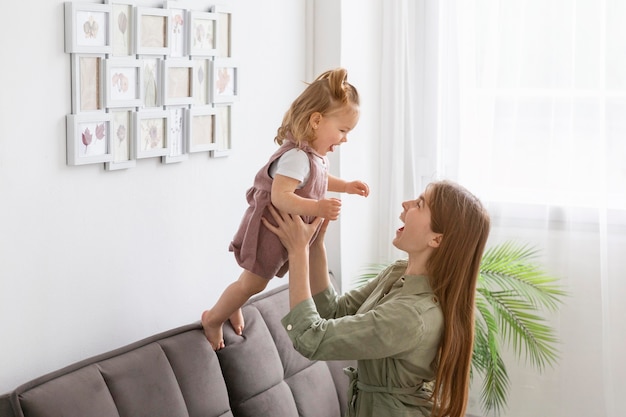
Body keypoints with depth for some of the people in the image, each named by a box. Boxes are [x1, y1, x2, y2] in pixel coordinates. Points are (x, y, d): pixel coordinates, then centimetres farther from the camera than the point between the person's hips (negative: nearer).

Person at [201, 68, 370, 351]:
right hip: (269, 230, -9)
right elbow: (280, 196, -39)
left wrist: (346, 186, 15)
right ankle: (213, 318, 21)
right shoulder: (296, 157, -30)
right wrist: (317, 208, -45)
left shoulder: (316, 155, 3)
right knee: (253, 282, 1)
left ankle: (233, 305, 46)